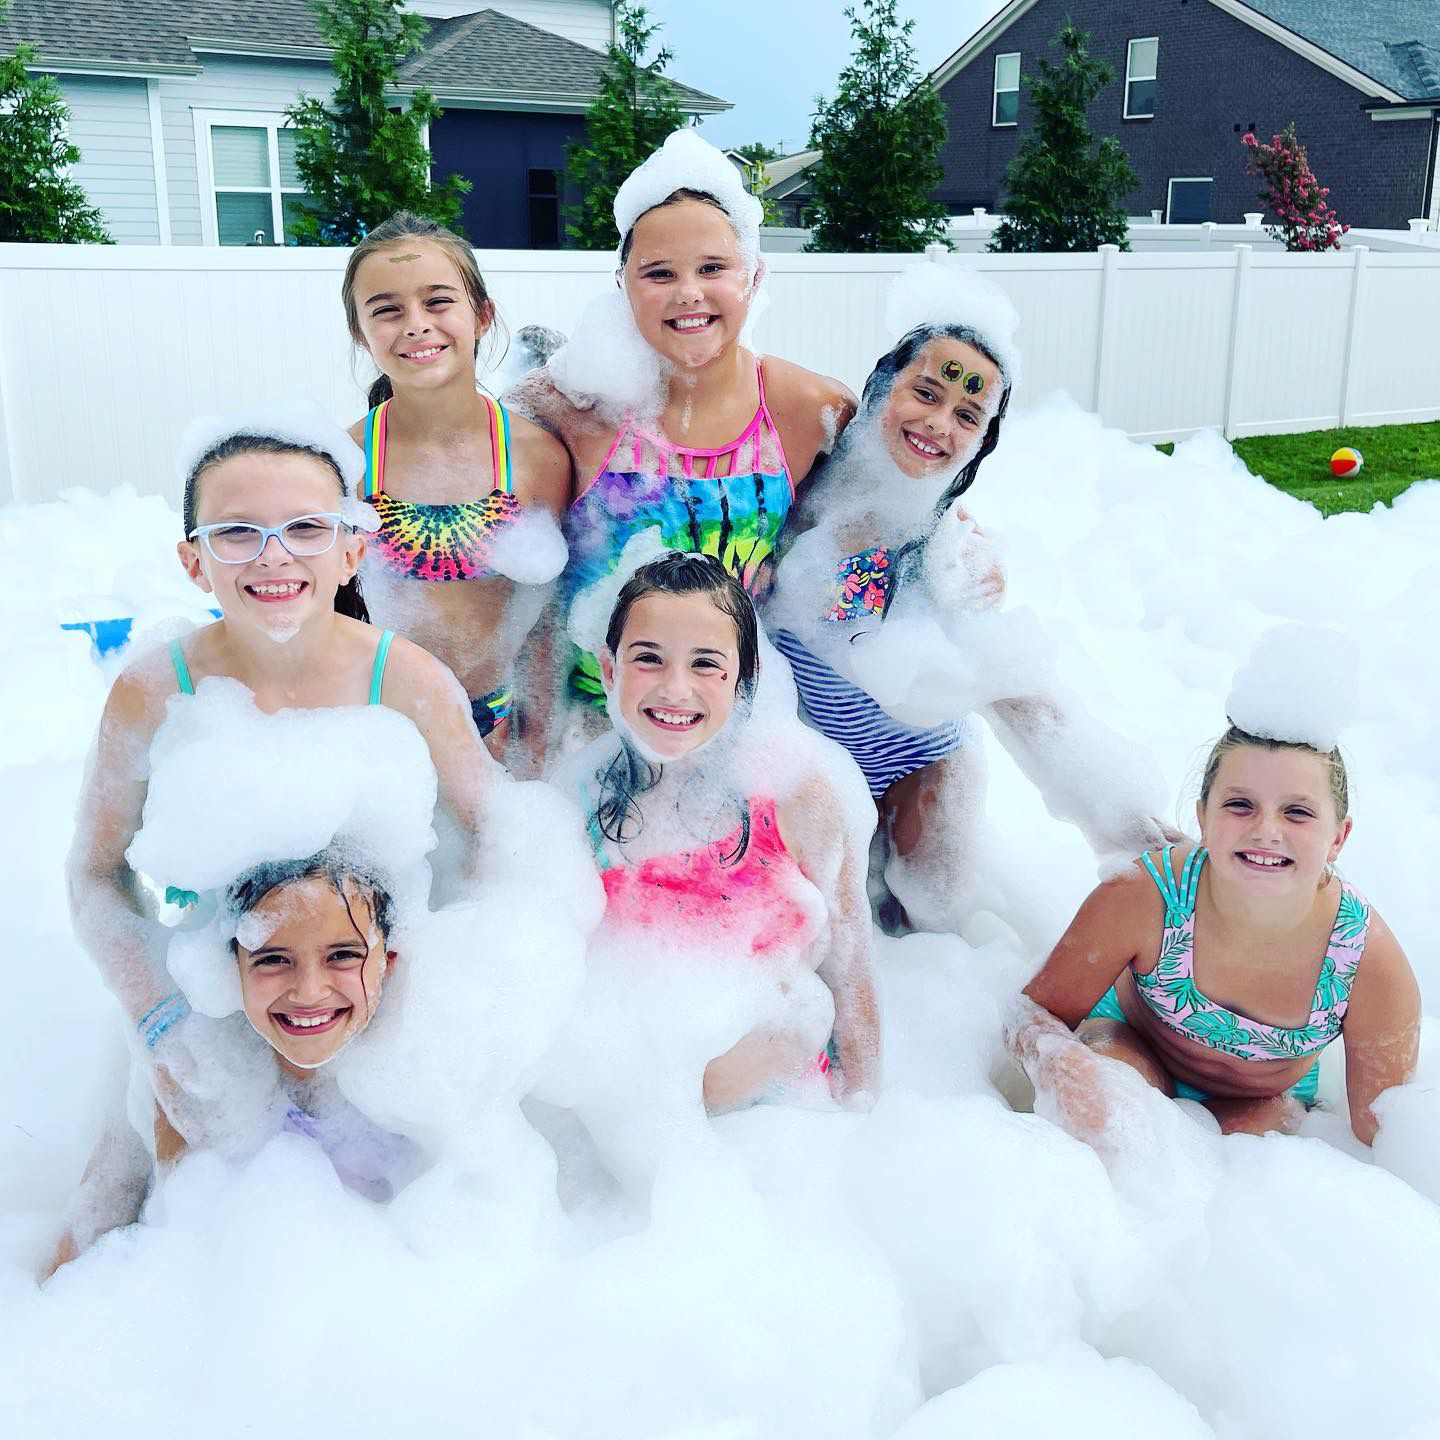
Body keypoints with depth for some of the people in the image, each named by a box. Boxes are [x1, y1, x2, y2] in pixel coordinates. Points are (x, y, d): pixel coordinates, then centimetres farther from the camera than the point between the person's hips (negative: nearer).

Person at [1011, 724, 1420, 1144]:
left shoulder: (1372, 962, -31)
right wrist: (1059, 1060, -43)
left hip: (1268, 1104, 3)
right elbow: (1034, 1011, -22)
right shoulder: (1140, 898, -33)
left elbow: (1378, 1134, -18)